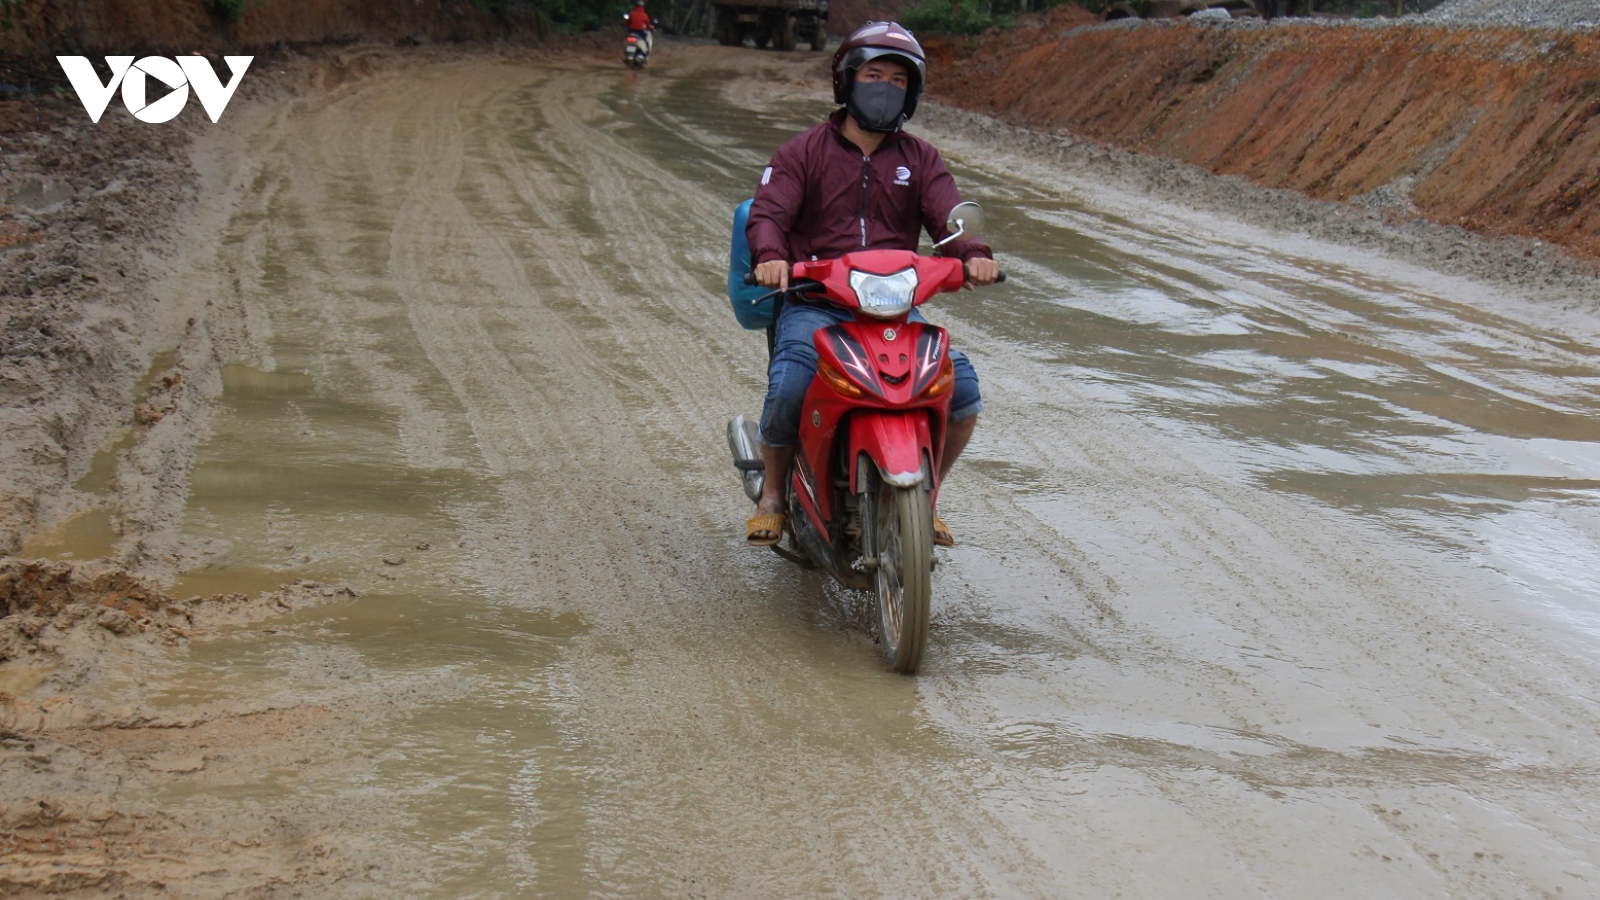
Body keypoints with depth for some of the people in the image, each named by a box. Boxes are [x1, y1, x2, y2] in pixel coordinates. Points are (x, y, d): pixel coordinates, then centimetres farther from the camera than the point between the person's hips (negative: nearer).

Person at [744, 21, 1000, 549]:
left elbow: (947, 215, 1)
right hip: (813, 303, -2)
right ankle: (774, 492, -2)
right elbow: (768, 211, -5)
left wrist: (973, 255, -23)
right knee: (788, 390, -31)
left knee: (962, 390, -19)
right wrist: (771, 255, -29)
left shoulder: (920, 159, 16)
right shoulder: (804, 152, 9)